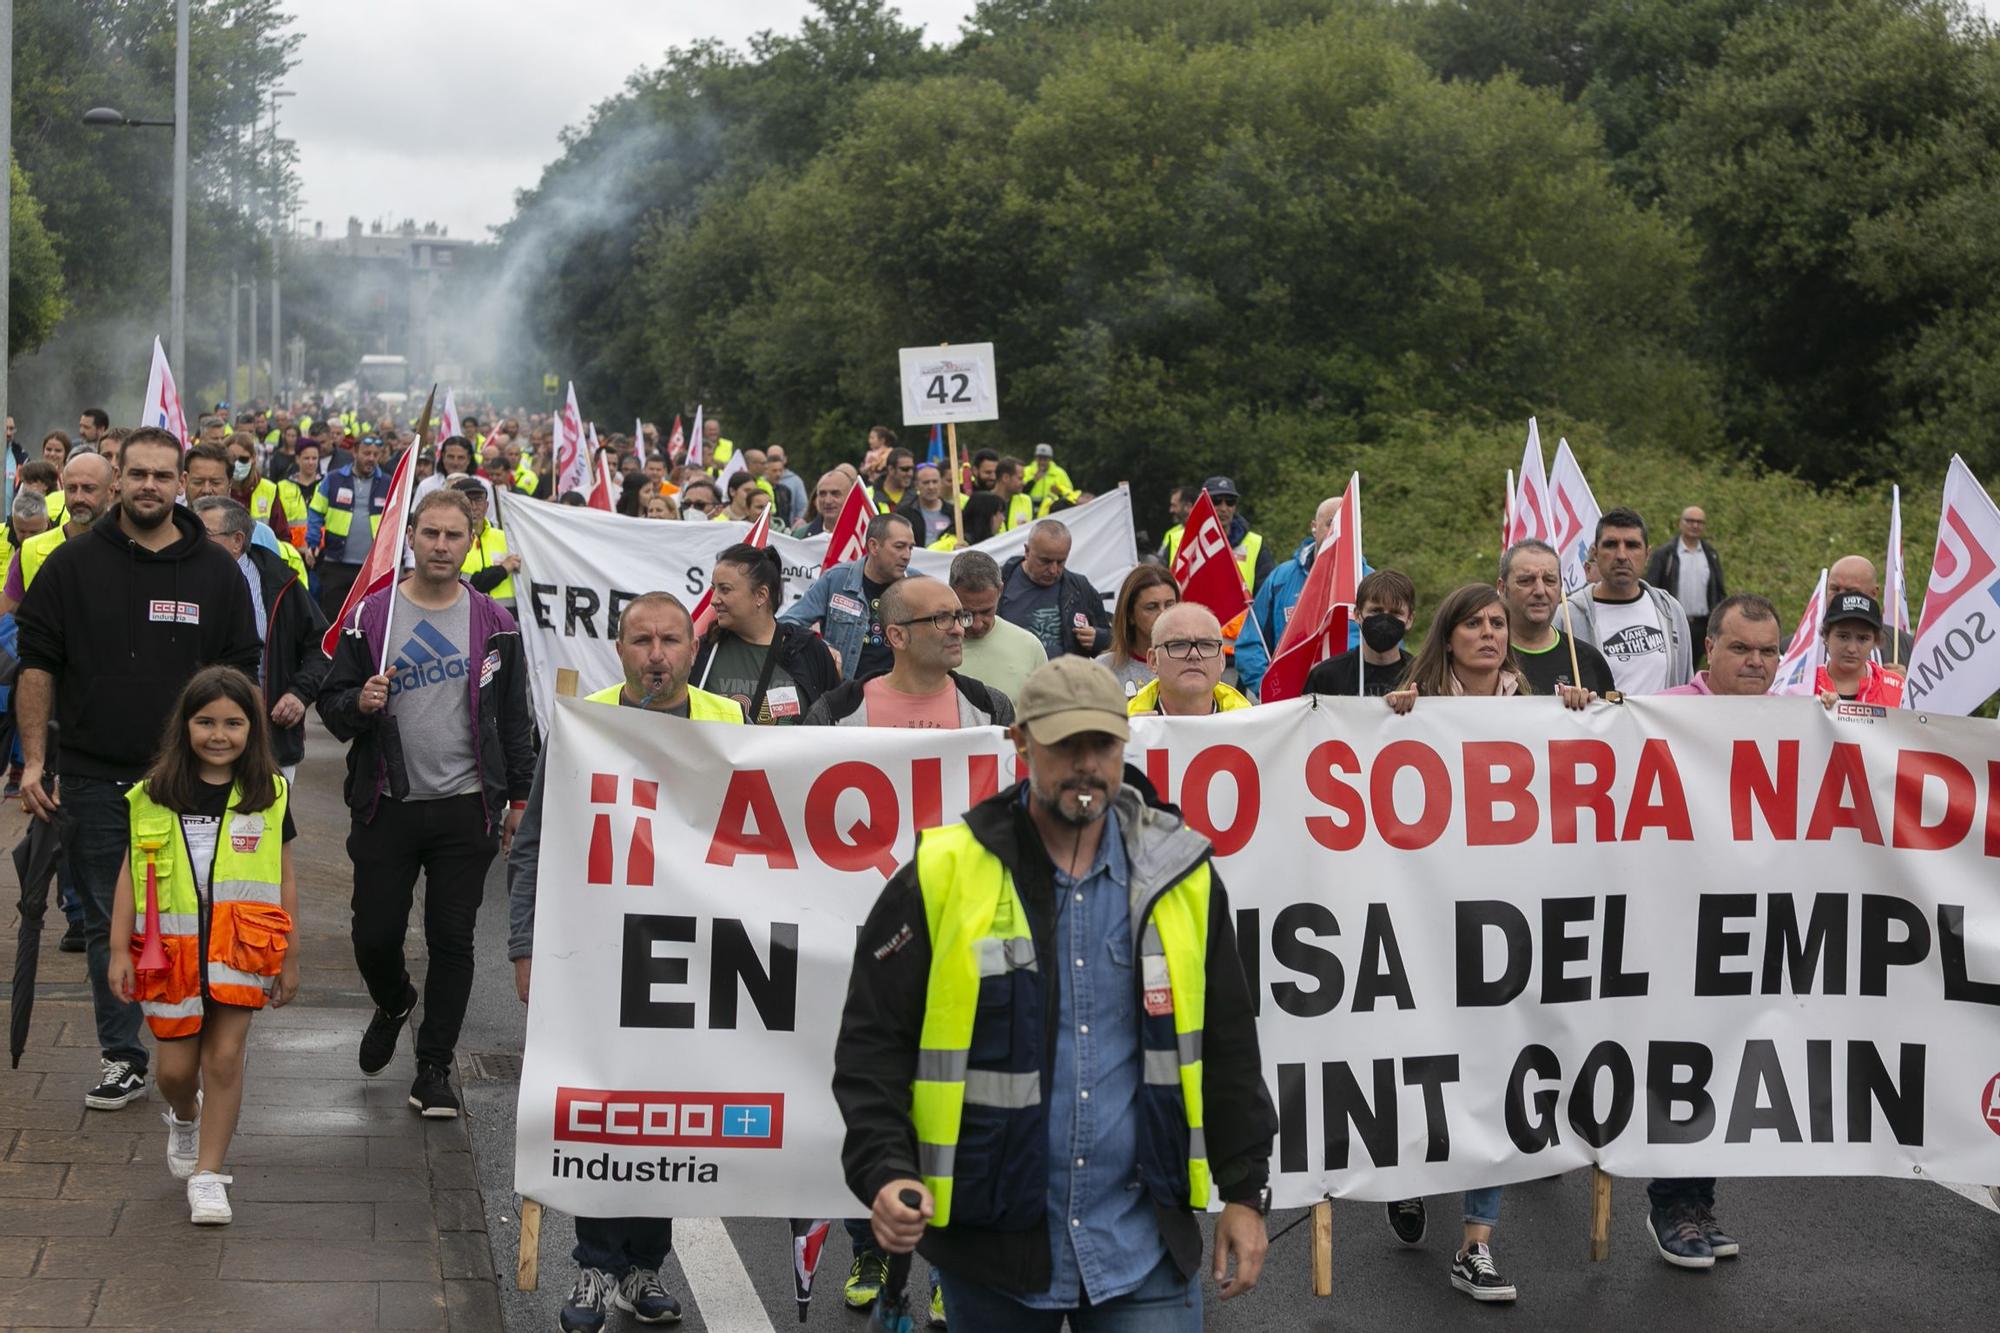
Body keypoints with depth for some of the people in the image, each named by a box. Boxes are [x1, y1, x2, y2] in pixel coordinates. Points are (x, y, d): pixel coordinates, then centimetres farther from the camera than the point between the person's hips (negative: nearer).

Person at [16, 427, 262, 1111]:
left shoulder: (216, 572, 5)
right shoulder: (73, 564, 3)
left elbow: (239, 675, 8)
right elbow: (37, 666, 4)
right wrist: (33, 760, -3)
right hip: (94, 780, 0)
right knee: (108, 922, 6)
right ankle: (122, 1059, 16)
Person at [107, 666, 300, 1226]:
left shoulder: (268, 795, 3)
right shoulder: (153, 796, 2)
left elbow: (284, 879, 7)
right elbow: (130, 875, 4)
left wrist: (289, 959, 8)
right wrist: (120, 952, 0)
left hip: (239, 944, 0)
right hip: (171, 946, 1)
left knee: (224, 1057, -5)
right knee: (176, 1066, 7)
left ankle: (208, 1174, 6)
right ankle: (184, 1118, 42)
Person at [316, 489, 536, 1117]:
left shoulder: (494, 623, 4)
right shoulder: (370, 617, 1)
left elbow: (514, 717, 10)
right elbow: (331, 704, 5)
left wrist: (519, 796, 8)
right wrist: (359, 704, -17)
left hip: (466, 809, 0)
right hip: (388, 806, 0)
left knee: (452, 941, 2)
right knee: (375, 937, 4)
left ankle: (435, 1067, 14)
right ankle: (393, 1003, 37)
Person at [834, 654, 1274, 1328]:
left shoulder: (1180, 874, 3)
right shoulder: (943, 877, -6)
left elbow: (1227, 1046, 10)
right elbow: (874, 1040, -4)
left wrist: (1245, 1191, 8)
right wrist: (886, 1173, -16)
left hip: (1143, 1248, 1)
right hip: (992, 1244, -1)